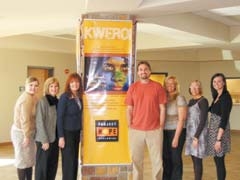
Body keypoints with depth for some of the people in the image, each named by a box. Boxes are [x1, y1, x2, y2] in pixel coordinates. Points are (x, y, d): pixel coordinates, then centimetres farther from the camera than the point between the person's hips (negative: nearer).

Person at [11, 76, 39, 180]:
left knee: (30, 159, 17)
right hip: (21, 132, -10)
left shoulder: (33, 97, 10)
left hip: (28, 131, 10)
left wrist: (29, 134, 6)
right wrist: (26, 136, -21)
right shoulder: (26, 99, -21)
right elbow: (24, 119, -23)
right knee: (23, 159, 2)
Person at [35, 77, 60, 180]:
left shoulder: (57, 101, 8)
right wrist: (44, 140, -16)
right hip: (45, 139, -6)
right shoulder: (42, 101, -12)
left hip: (55, 138, 7)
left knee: (53, 165, 13)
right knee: (42, 165, 3)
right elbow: (40, 122, -14)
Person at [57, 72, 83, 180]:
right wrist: (61, 136, -17)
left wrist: (80, 132, 8)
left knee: (75, 160, 12)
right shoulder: (64, 97, -12)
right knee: (68, 161, 0)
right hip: (67, 133, -6)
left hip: (76, 133, 6)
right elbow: (59, 117, -14)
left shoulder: (79, 97, 6)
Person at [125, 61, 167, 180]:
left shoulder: (158, 87, 0)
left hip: (154, 130, -1)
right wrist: (130, 126, 1)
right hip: (136, 130, 1)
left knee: (157, 160, 6)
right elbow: (129, 109, 6)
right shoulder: (132, 88, 5)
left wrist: (161, 126, -3)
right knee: (136, 159, 9)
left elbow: (162, 108, 1)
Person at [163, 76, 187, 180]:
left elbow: (181, 119, -10)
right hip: (165, 132, 4)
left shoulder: (180, 98, -7)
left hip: (177, 131, -4)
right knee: (166, 158, 10)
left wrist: (176, 137, -13)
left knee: (175, 158, 4)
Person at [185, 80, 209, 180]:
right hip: (190, 133, 7)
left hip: (198, 134, -7)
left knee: (197, 160, -3)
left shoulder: (203, 101, -9)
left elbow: (203, 120, -14)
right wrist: (191, 136, 11)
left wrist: (196, 137, -18)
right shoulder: (191, 101, 14)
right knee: (194, 159, 11)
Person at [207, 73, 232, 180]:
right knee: (217, 161, 14)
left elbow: (224, 119, -21)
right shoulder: (217, 96, 11)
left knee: (219, 161, -1)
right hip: (214, 131, 9)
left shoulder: (225, 97, -16)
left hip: (220, 132, -9)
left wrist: (219, 139, -24)